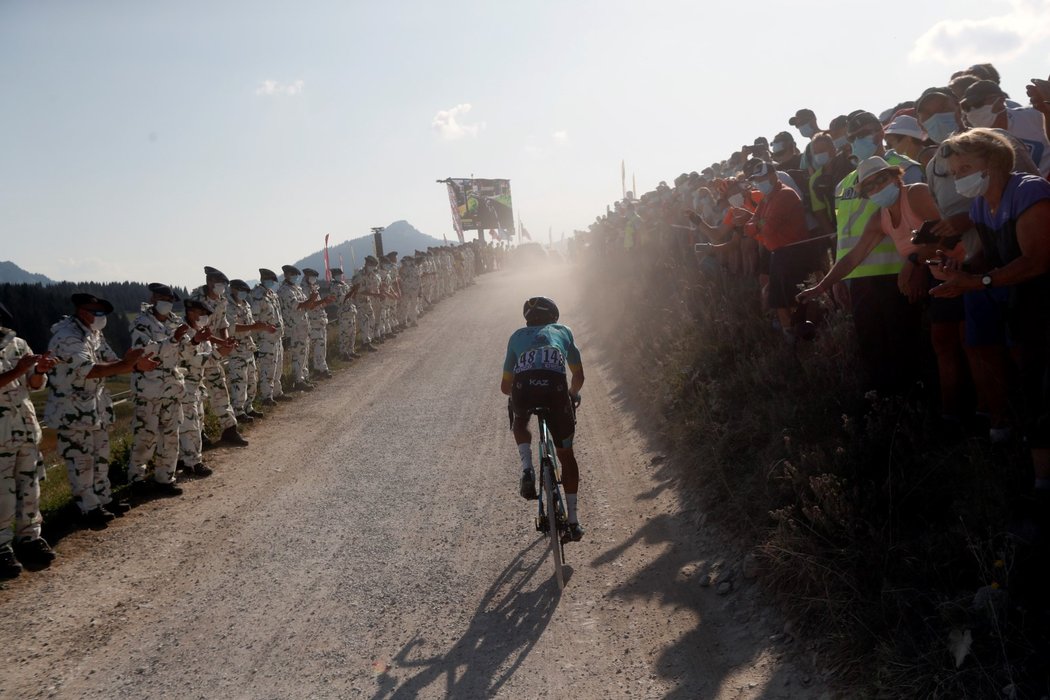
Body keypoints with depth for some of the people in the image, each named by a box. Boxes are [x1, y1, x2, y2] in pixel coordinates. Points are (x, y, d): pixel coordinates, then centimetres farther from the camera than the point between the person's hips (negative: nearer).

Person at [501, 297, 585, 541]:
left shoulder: (517, 336, 32)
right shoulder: (563, 331, 32)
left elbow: (505, 386, 36)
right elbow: (579, 377, 37)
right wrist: (572, 394, 58)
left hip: (523, 387, 0)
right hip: (555, 386, 0)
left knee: (520, 422, 37)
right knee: (566, 453, 18)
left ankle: (527, 469, 11)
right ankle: (573, 520, 17)